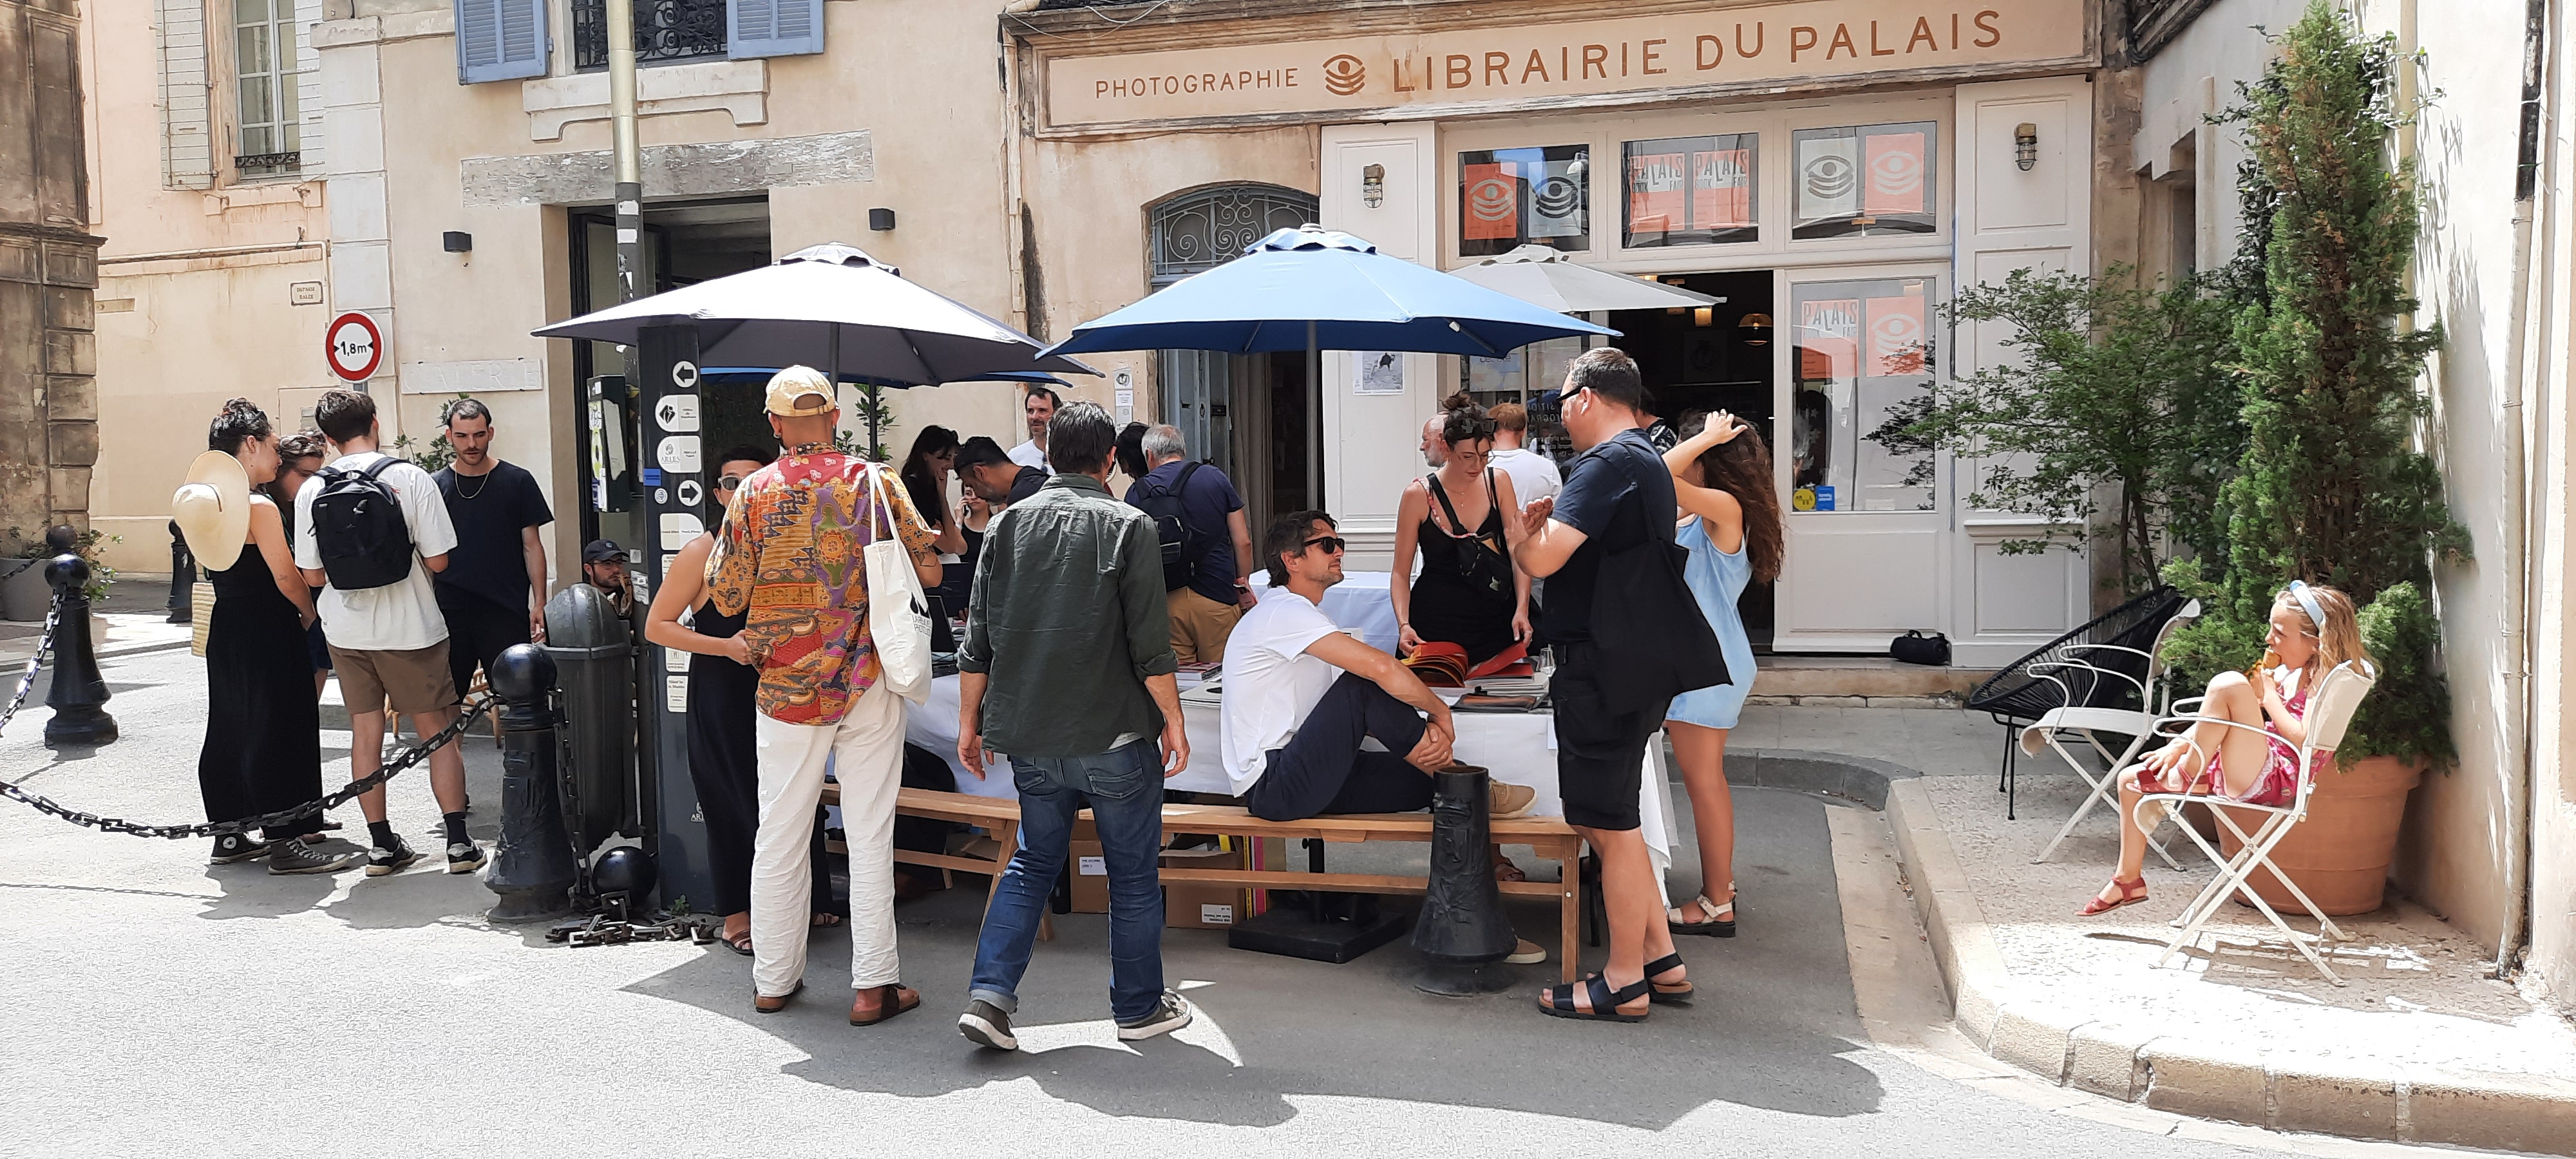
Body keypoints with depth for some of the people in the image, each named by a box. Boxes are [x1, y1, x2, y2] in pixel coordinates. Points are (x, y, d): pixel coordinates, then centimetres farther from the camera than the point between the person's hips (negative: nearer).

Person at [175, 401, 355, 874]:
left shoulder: (207, 502, 9)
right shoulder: (260, 507, -17)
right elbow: (286, 577, -16)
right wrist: (312, 615, 0)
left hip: (225, 629, 9)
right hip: (269, 635, -9)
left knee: (229, 730, 15)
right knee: (281, 733, -4)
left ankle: (229, 833, 23)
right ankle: (286, 843, -3)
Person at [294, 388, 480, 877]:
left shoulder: (312, 491, -3)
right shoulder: (411, 479, -11)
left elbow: (313, 575, 0)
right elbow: (438, 560, -10)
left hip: (346, 630, 3)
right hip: (410, 629, -3)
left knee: (365, 733, 11)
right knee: (439, 732, 6)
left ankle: (381, 845, 15)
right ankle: (459, 842, 5)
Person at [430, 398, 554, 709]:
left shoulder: (517, 481, 2)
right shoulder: (435, 485, 6)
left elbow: (532, 546, 3)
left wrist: (539, 602, -3)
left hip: (506, 612, -2)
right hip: (449, 612, 2)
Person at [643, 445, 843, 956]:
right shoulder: (702, 553, -5)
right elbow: (657, 626, -5)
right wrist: (725, 646, -15)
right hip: (721, 697, -3)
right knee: (733, 802, 2)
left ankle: (806, 901, 19)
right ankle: (738, 916, 14)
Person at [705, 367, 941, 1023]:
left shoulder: (753, 494, -3)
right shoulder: (875, 484, -3)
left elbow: (726, 599, 1)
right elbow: (929, 571, 0)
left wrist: (718, 549, 19)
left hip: (786, 688, 1)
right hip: (869, 685, -1)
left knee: (780, 834, 11)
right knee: (870, 833, 3)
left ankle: (774, 980, 21)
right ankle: (873, 985, 5)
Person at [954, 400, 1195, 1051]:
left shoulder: (1007, 526, 5)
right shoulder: (1128, 527, -7)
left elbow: (979, 641, 6)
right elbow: (1151, 645, -10)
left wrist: (970, 723, 14)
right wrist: (1173, 722, 0)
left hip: (1030, 740, 4)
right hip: (1114, 735, -4)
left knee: (1034, 863, 17)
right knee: (1133, 874, 10)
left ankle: (989, 995, 5)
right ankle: (1139, 1007, 20)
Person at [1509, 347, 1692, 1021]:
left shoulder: (1607, 464, -16)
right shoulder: (1650, 461, 17)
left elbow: (1541, 560, -23)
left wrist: (1516, 527, -3)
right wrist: (1552, 524, 12)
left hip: (1601, 670, -10)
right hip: (1638, 661, 10)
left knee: (1610, 826, -1)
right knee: (1607, 819, 18)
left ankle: (1624, 986, 9)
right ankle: (1661, 961, 23)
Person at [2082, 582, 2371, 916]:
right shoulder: (2288, 672, 18)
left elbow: (2304, 742, -22)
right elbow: (2220, 717, 18)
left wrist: (2268, 695, -11)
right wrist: (2180, 743, 5)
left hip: (2271, 781, -10)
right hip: (2241, 773, 10)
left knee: (2230, 685, -30)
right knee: (2131, 779, 11)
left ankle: (2191, 774, -12)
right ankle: (2129, 880, 17)